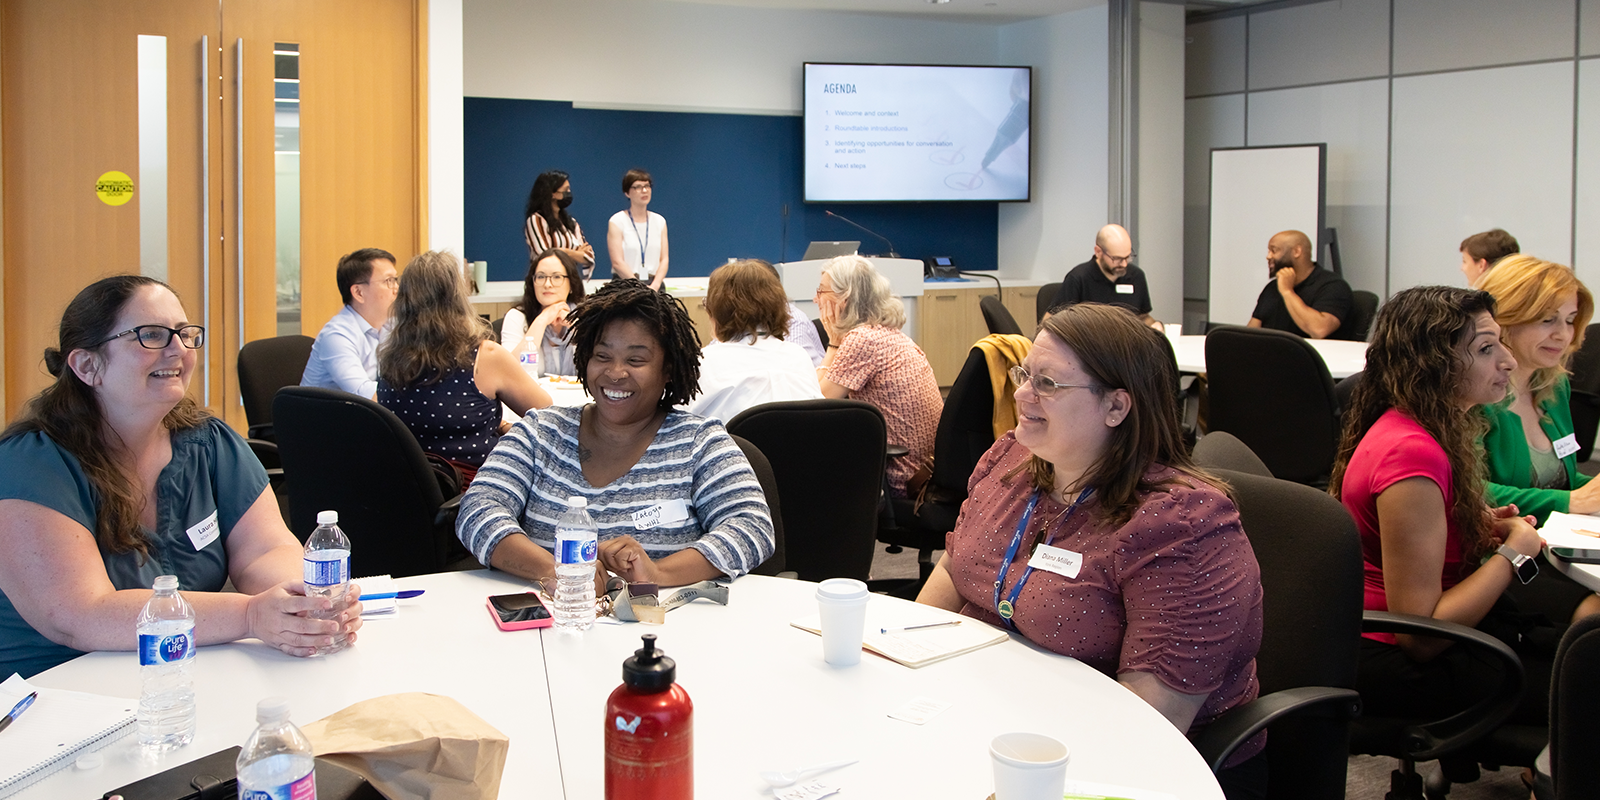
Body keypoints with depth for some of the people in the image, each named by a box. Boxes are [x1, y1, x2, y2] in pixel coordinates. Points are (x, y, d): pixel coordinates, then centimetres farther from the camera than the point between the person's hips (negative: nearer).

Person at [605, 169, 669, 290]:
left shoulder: (659, 221, 16)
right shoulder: (617, 221, 4)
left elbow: (664, 259, 9)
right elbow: (617, 262, -5)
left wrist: (655, 286, -8)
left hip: (655, 284, 3)